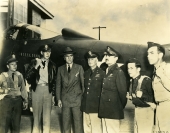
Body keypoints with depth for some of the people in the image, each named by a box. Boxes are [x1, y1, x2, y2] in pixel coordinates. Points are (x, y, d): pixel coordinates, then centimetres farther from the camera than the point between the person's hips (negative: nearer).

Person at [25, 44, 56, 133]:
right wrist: (35, 67, -13)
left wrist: (53, 91, 8)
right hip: (37, 88, -1)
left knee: (47, 114, 0)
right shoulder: (35, 62, 4)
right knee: (36, 113, 1)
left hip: (48, 89, 2)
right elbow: (27, 76, -3)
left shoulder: (52, 65, 11)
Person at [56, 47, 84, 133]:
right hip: (65, 100, 2)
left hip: (77, 99, -2)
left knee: (78, 122, -2)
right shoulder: (60, 69, 8)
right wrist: (58, 99, 5)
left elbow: (83, 83, 2)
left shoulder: (79, 68, 2)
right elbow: (58, 85, 10)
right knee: (65, 122, 8)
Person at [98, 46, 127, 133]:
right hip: (104, 111, 8)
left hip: (113, 111, -7)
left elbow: (122, 91, -10)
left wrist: (121, 108, -3)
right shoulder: (106, 71, 16)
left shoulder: (118, 72, -9)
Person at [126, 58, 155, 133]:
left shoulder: (146, 80, -19)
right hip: (137, 110, 8)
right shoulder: (132, 81, 7)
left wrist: (142, 95, -30)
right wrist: (130, 97, 2)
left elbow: (154, 98, -19)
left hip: (146, 110, -8)